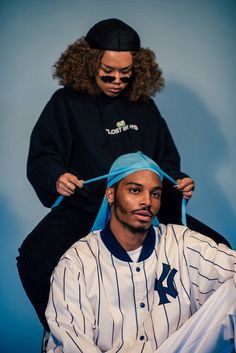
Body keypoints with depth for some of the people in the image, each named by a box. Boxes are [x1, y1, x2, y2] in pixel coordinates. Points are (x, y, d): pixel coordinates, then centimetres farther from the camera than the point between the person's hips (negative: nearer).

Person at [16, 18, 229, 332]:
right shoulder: (66, 103, 2)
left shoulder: (145, 107, 12)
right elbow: (41, 158, -2)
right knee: (33, 259, -31)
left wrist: (179, 182, -5)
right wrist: (56, 178, -24)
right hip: (82, 209, -3)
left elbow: (166, 162, 17)